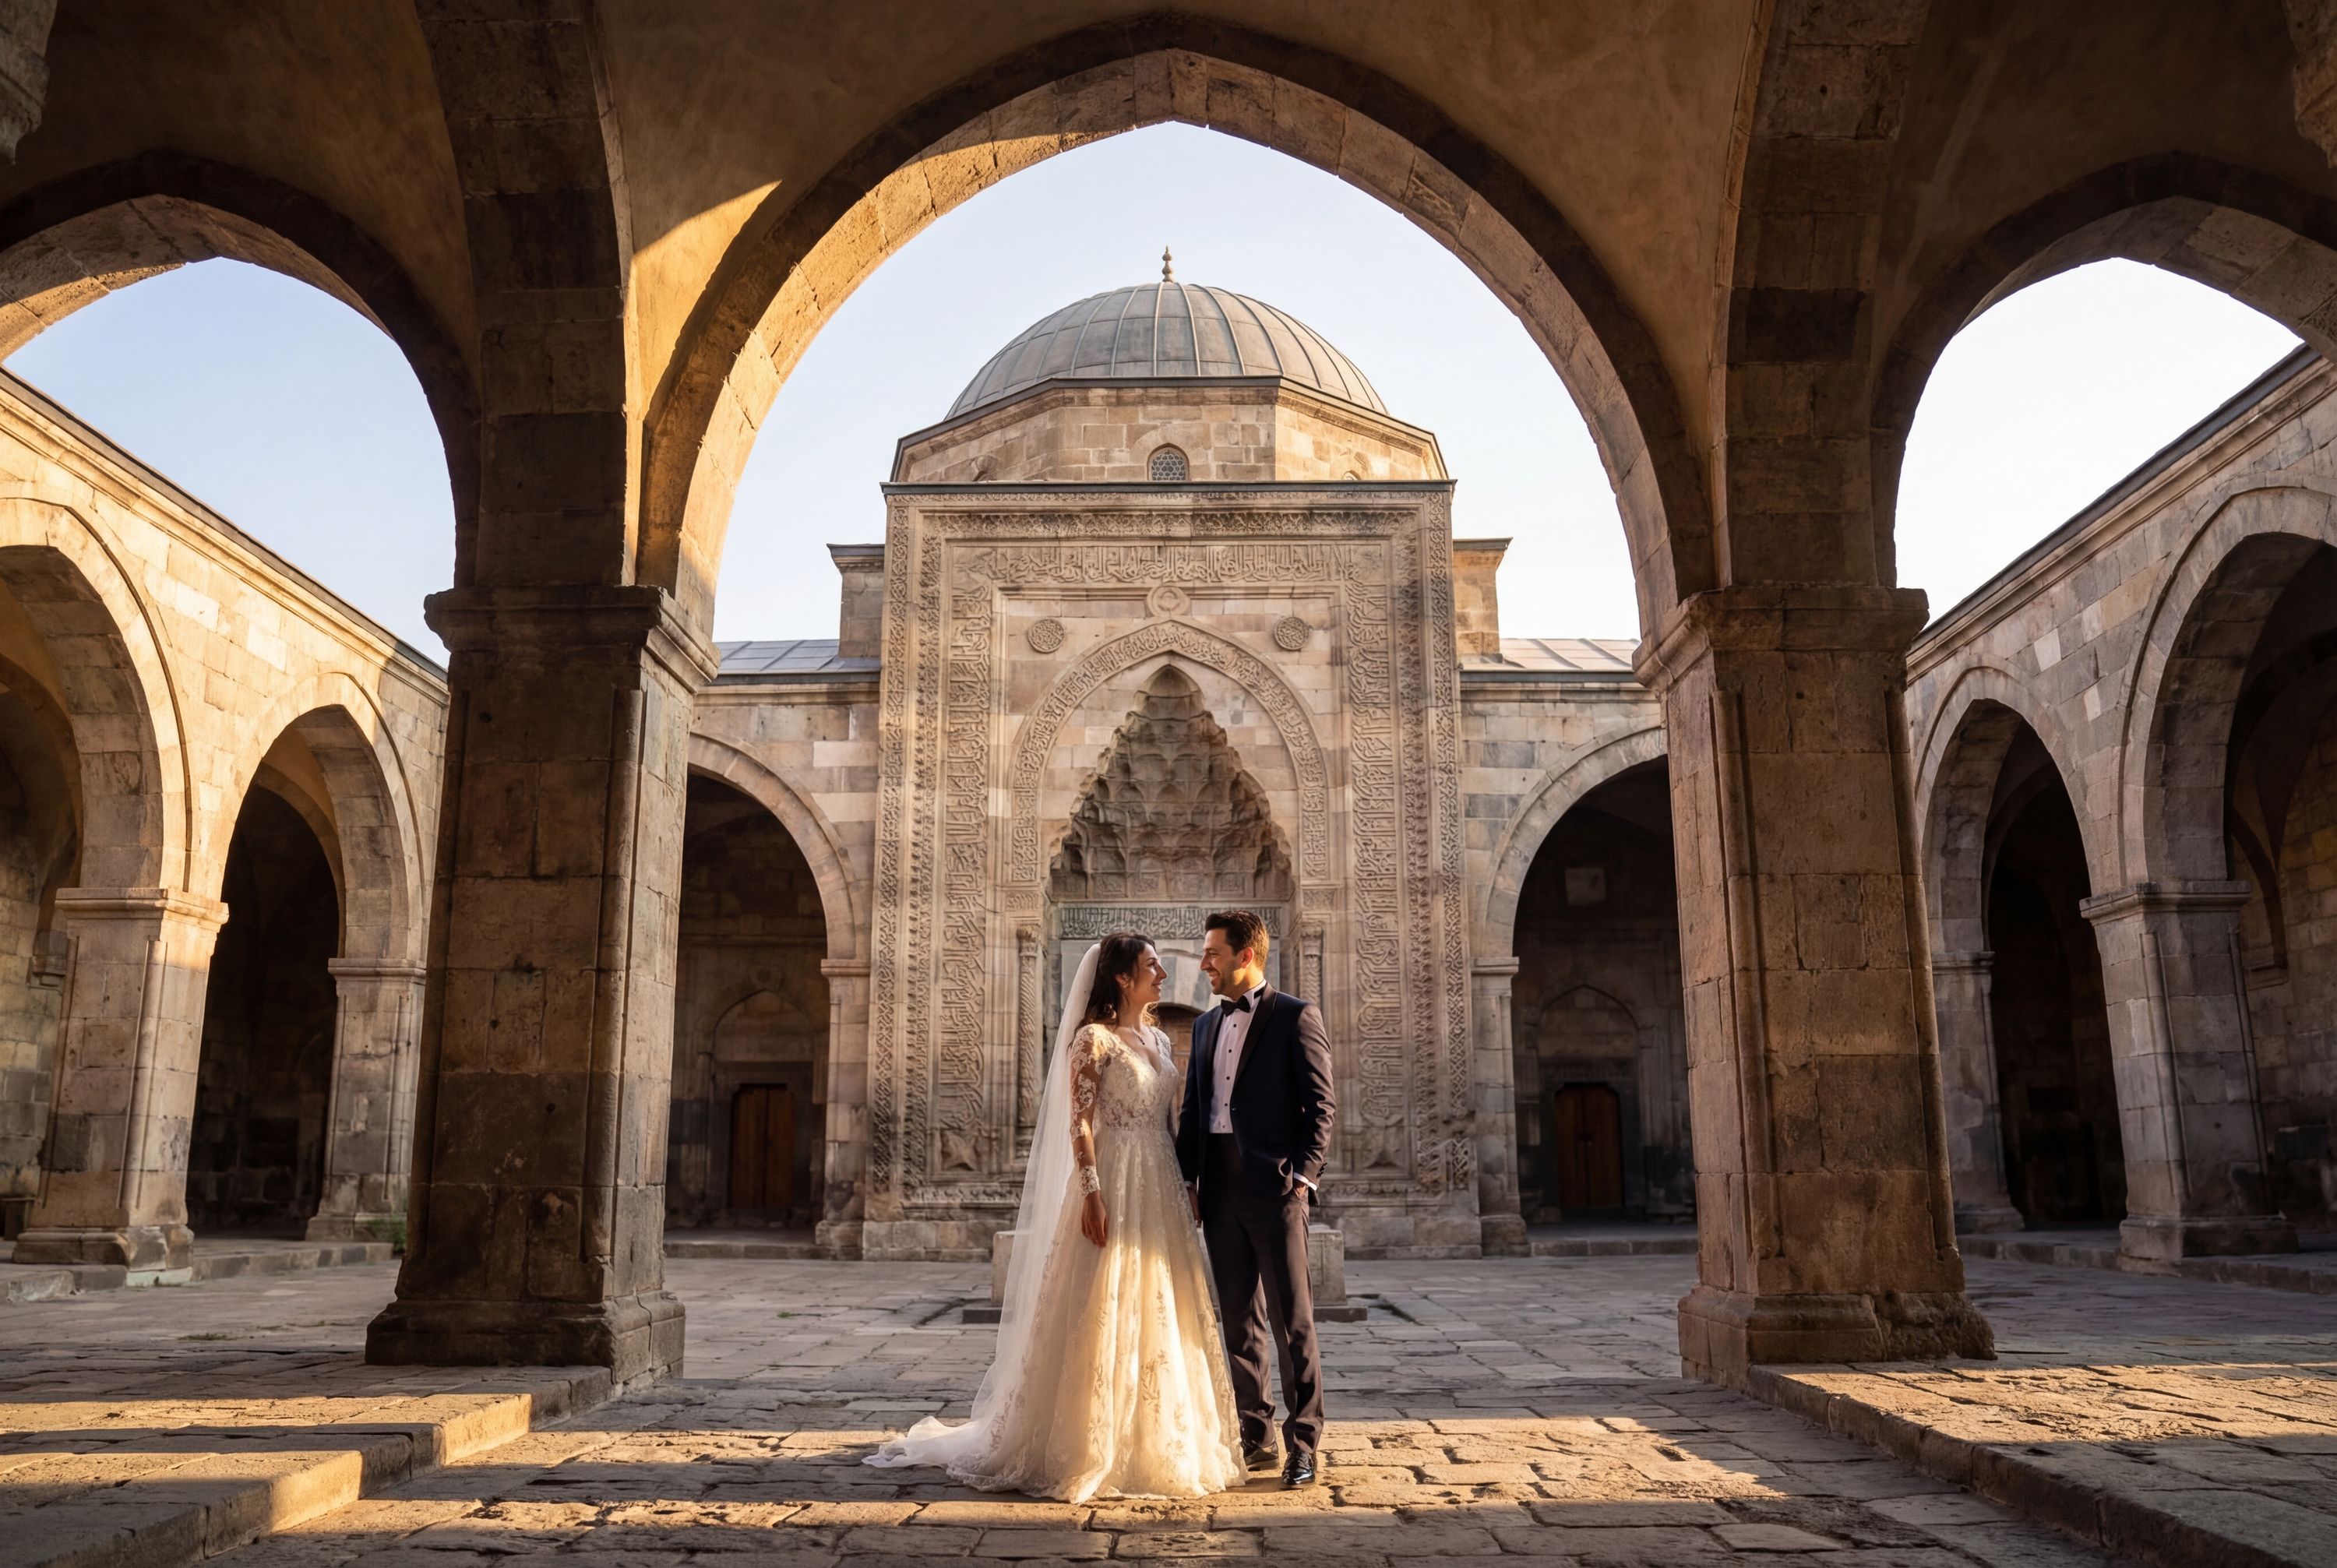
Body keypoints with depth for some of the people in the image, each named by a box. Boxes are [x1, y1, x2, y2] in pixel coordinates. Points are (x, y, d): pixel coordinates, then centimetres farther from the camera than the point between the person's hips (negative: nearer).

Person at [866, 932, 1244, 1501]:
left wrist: (1183, 1186, 13)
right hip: (1113, 1190, -8)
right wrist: (1092, 1193, -21)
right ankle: (1087, 1450, 9)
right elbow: (1079, 1122, -14)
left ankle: (1156, 1445, 23)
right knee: (1104, 1319, -3)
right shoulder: (1093, 1038, -9)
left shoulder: (1159, 1040, 13)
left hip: (1159, 1191, 8)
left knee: (1159, 1320, 11)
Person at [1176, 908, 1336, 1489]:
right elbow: (1192, 1108, 17)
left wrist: (1303, 1178, -13)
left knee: (1292, 1321, -2)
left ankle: (1304, 1445, 7)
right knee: (1240, 1324, 11)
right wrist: (1189, 1179, 9)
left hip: (1276, 1190, -6)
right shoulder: (1206, 1024, 16)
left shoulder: (1296, 1017, -3)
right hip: (1221, 1194, 6)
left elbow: (1322, 1105, -6)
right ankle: (1254, 1437, 20)